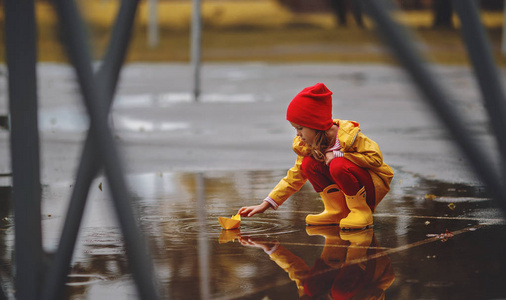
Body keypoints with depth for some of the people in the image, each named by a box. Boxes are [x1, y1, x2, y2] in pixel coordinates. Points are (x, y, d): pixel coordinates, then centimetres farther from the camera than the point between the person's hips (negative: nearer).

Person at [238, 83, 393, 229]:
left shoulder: (348, 135, -22)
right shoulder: (306, 146, -3)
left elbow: (376, 158, -26)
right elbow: (293, 178, 1)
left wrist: (338, 154, -28)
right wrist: (265, 205, -6)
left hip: (375, 186, -6)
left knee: (338, 166, -33)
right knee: (308, 163, -12)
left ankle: (361, 211, -16)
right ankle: (337, 211, -6)